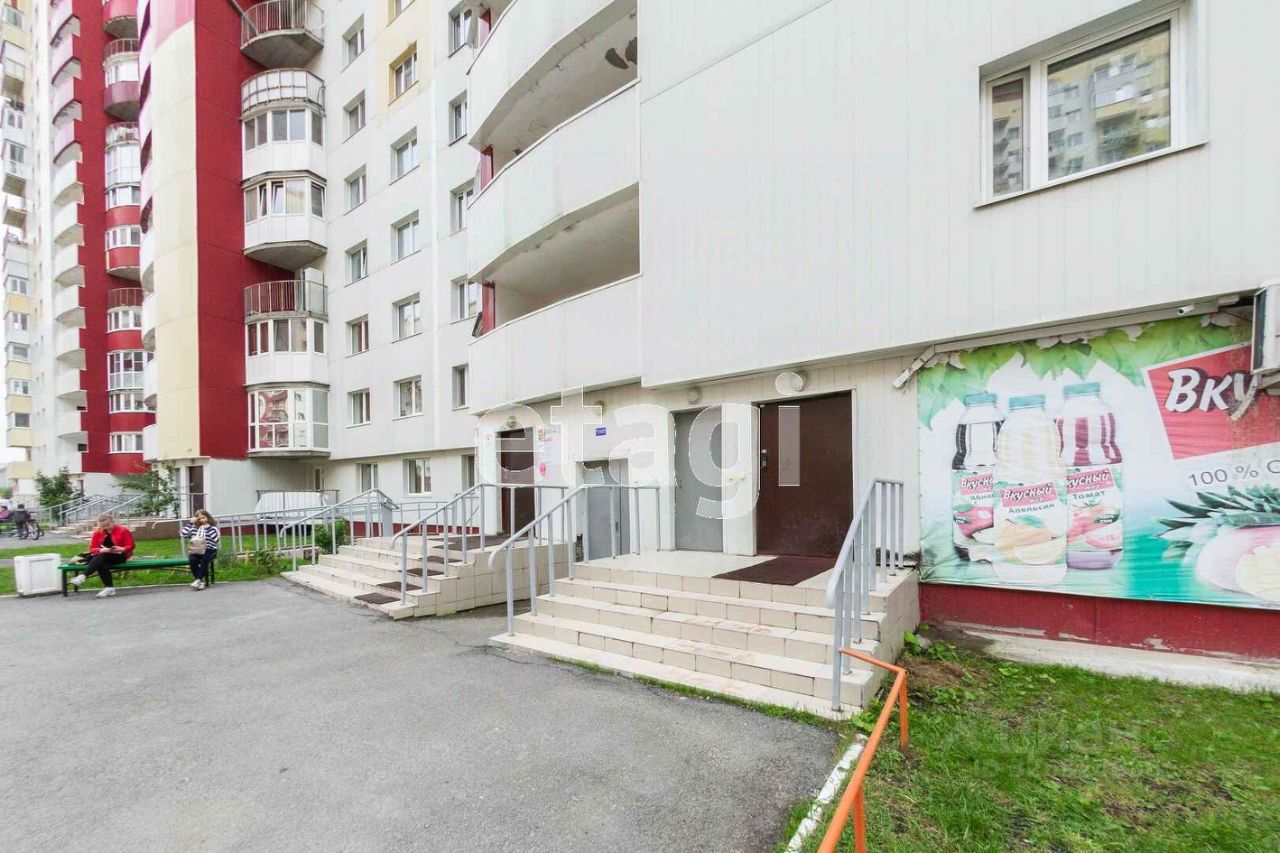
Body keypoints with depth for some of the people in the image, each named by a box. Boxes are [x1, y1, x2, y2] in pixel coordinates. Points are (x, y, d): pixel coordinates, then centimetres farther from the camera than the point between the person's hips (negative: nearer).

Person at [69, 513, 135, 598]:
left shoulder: (123, 530, -3)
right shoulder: (98, 532, 8)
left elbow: (130, 547, -3)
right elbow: (93, 548, 4)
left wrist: (121, 549, -25)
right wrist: (101, 550, -19)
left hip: (119, 556, -3)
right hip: (103, 556, 4)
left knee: (102, 556, -34)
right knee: (101, 564, -33)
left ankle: (82, 576, -46)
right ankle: (109, 588, -35)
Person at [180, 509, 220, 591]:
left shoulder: (212, 528, 4)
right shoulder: (193, 528, 15)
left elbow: (217, 540, -12)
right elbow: (184, 535, -3)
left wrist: (209, 528, -14)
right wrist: (190, 523, -1)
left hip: (209, 550, -3)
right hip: (195, 551, 3)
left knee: (204, 560, -35)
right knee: (192, 560, -30)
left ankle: (198, 580, -28)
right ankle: (201, 582, -24)